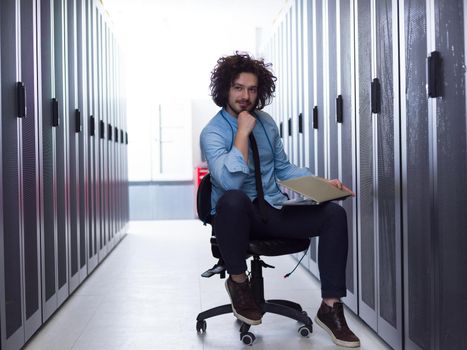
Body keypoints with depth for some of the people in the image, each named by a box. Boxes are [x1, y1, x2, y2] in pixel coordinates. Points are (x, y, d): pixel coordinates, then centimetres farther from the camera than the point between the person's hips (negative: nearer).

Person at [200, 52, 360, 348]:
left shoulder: (266, 122, 9)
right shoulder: (213, 133, -11)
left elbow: (283, 168, 18)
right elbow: (230, 182, -28)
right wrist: (243, 132, -24)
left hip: (274, 212, 6)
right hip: (237, 215, -5)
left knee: (334, 213, -16)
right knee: (233, 199, -41)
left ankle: (331, 307, -11)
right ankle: (238, 281, -15)